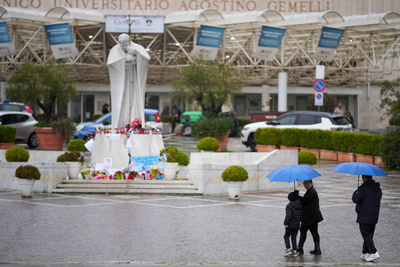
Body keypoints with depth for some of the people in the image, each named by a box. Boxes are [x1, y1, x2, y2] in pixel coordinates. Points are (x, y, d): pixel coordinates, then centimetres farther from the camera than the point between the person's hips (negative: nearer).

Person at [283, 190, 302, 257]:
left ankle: (288, 249, -6)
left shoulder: (289, 206, -14)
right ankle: (295, 251, 8)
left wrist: (286, 223, -19)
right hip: (297, 225, 6)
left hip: (290, 225, -6)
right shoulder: (300, 205, 5)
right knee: (294, 238, 12)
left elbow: (288, 215, -24)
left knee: (286, 236, 7)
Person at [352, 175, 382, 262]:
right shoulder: (378, 189, 9)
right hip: (374, 217, 7)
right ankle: (365, 253, 20)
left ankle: (374, 253, -16)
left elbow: (355, 199, -17)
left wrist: (356, 193, 5)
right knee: (369, 235, 14)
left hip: (364, 217, -7)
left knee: (366, 235, -5)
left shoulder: (363, 188, -16)